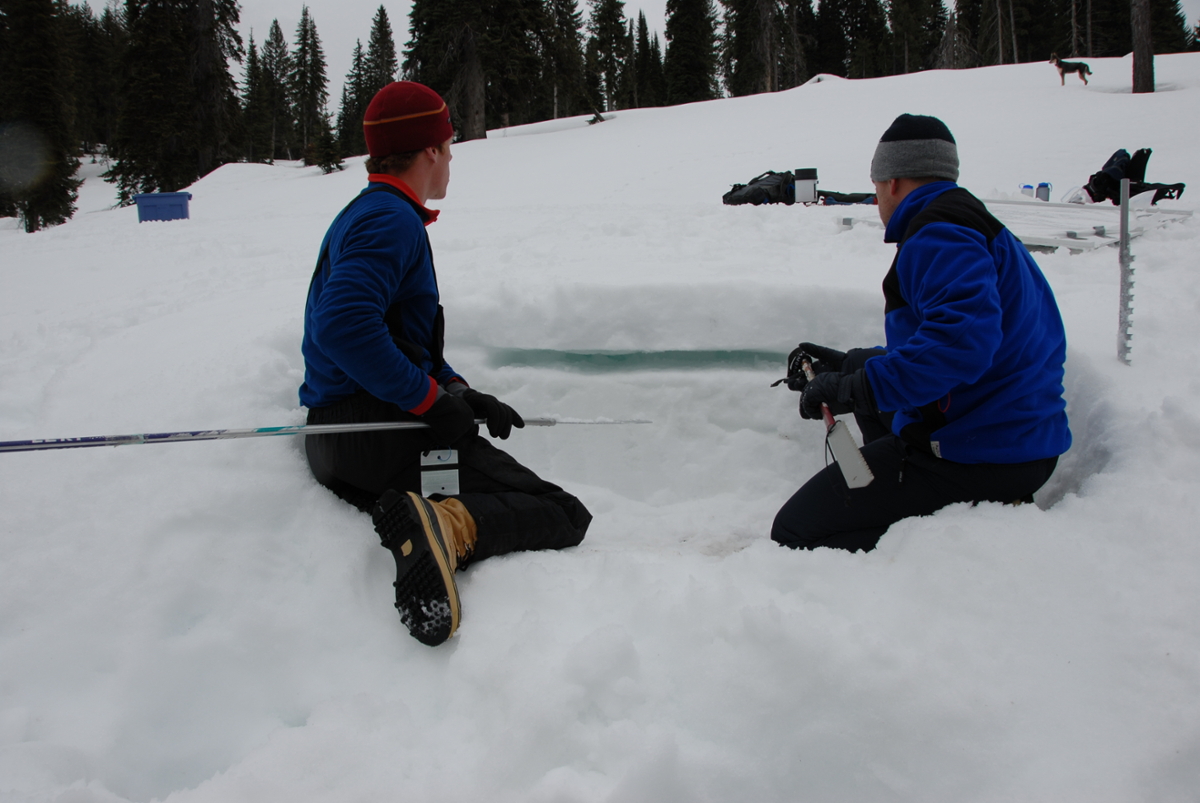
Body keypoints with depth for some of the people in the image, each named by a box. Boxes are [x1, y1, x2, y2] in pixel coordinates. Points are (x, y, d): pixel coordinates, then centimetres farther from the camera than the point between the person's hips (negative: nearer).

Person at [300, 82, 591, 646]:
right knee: (565, 516, -12)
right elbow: (343, 325, -27)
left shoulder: (366, 214, 23)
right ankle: (446, 526, -36)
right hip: (380, 430, -10)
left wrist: (460, 392, 10)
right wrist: (432, 399, -19)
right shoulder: (392, 219, -11)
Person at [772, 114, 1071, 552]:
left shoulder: (939, 235, -15)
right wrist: (850, 365, 28)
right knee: (864, 368, 36)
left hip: (979, 460, -11)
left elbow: (960, 339, -32)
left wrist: (852, 389, -29)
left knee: (794, 532, -12)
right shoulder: (978, 227, 21)